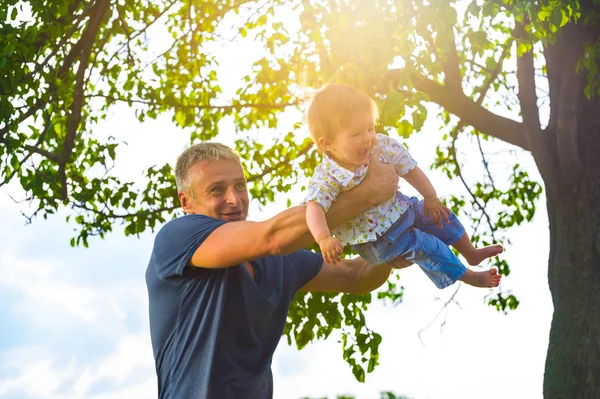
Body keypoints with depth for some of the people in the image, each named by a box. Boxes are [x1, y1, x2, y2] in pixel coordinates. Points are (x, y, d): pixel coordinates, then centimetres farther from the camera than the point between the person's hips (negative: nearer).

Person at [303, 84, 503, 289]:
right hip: (375, 238, -6)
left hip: (397, 207, 6)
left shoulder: (382, 146, -18)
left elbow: (409, 169, -6)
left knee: (441, 215, 11)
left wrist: (430, 197, -6)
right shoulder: (327, 179, -33)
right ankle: (466, 276, 8)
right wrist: (324, 238, -62)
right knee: (424, 245, -14)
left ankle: (472, 253, 37)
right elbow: (314, 209, -45)